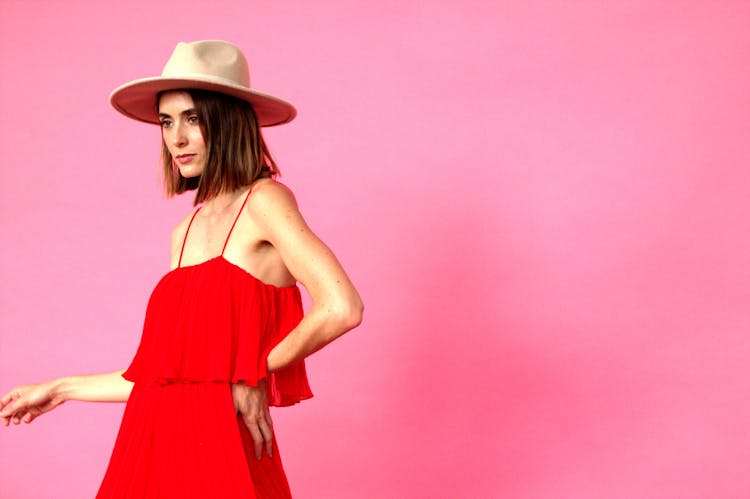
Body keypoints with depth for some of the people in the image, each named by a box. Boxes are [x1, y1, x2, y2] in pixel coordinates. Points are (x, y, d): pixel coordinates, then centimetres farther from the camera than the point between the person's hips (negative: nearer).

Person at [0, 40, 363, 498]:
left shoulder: (264, 200, -8)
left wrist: (256, 374, -9)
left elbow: (341, 308, -21)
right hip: (154, 448, 7)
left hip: (218, 453, -6)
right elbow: (165, 370, 13)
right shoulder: (185, 232, 11)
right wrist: (60, 390, 22)